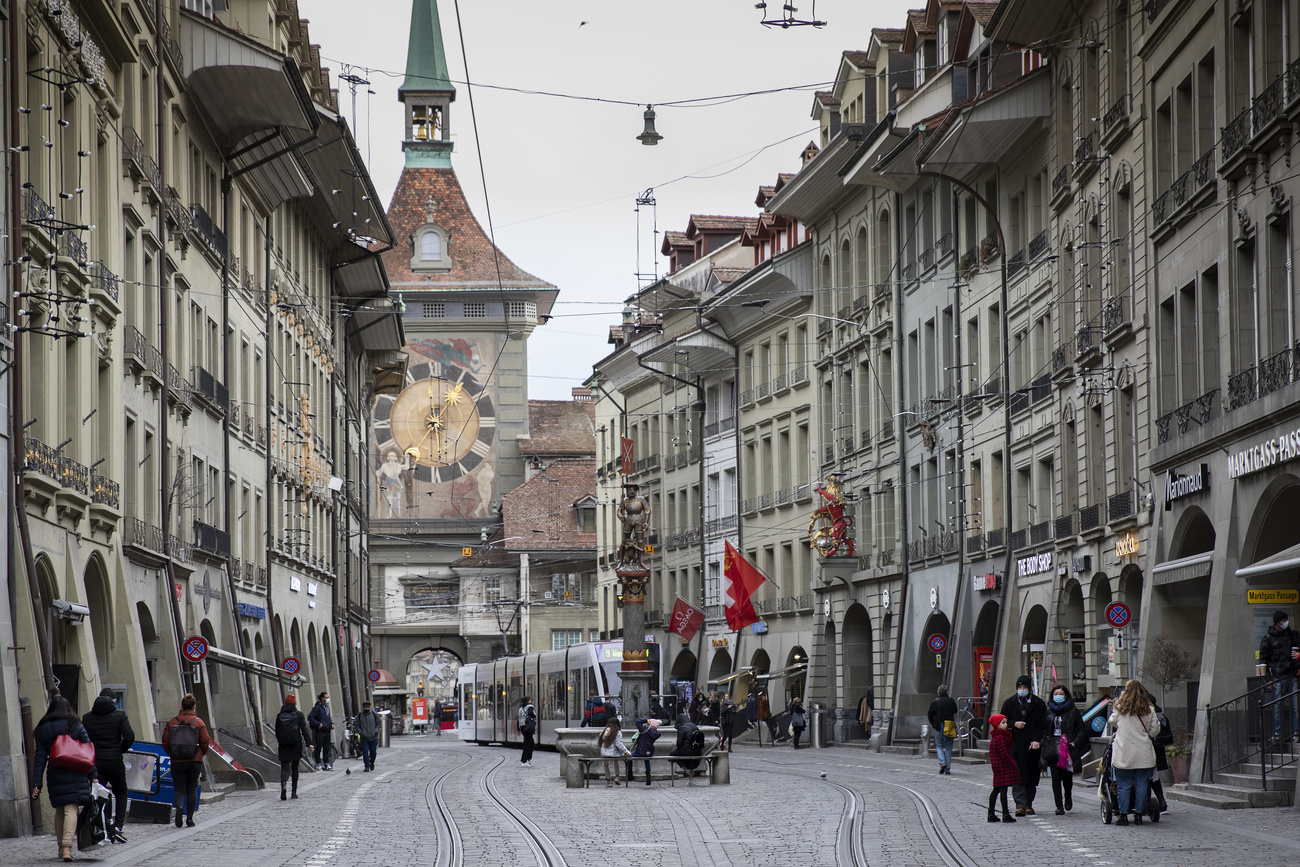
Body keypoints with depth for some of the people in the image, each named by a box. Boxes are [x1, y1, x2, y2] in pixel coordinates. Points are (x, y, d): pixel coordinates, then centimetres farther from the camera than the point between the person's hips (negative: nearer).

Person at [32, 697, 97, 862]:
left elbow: (40, 759, 3)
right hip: (74, 774, -2)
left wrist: (36, 783, 1)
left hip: (54, 775, 2)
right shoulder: (75, 726, 1)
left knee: (59, 810, 16)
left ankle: (61, 847, 20)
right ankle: (67, 846, -23)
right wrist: (93, 776, 2)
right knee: (71, 809, -6)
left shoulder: (42, 730, 6)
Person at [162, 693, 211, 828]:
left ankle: (179, 807, -25)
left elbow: (165, 742, 0)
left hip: (177, 761, 0)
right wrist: (201, 754, 16)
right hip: (195, 761, 0)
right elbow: (205, 743, -4)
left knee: (179, 789, 6)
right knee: (192, 790, 11)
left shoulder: (172, 722, 0)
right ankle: (189, 818, 11)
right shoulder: (199, 723, -4)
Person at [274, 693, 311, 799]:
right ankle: (294, 793, 15)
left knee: (284, 768, 0)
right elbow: (304, 730, -9)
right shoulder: (299, 715, -3)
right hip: (296, 746, 0)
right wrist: (309, 743, -9)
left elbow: (277, 732, 9)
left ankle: (283, 783, -33)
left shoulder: (279, 716, 3)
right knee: (295, 768, 13)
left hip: (283, 746, 0)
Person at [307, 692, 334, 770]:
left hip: (327, 731, 8)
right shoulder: (318, 707, -9)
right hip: (320, 731, -8)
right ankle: (318, 764, 2)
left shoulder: (327, 707, 16)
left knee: (326, 749, 10)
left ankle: (327, 764, 14)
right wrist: (318, 724, -18)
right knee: (319, 748, -2)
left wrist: (332, 724, 10)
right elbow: (310, 717, -14)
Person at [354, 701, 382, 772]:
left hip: (373, 737, 0)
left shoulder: (374, 714, 2)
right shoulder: (359, 716, 3)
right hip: (364, 738, 0)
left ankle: (372, 763, 31)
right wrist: (360, 732, -9)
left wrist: (376, 731, -7)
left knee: (373, 752, 6)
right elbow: (357, 726, 6)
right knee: (365, 752, -8)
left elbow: (379, 723, 6)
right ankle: (367, 766, -3)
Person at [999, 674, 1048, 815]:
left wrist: (1037, 740, -11)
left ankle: (1028, 804, 14)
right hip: (1015, 744, 0)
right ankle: (1020, 804, -13)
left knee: (1031, 777, 4)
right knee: (1017, 776, -9)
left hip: (1032, 745, 0)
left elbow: (1043, 725, 2)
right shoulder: (1009, 703, 8)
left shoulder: (1038, 704, 5)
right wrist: (1014, 724, -8)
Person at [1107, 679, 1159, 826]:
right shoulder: (1149, 710, 2)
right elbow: (1154, 731, 5)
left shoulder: (1120, 708, -1)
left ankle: (1123, 815, 3)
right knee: (1141, 785, 7)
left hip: (1124, 754, -1)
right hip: (1144, 755, 1)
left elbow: (1112, 723, 14)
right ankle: (1138, 815, 8)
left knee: (1124, 786, 3)